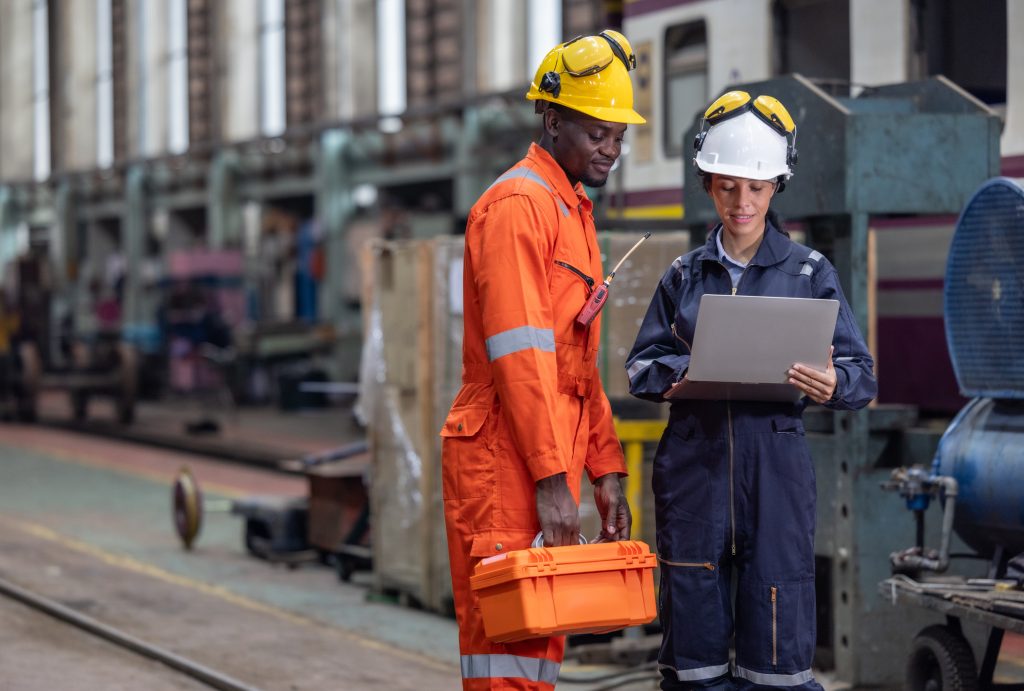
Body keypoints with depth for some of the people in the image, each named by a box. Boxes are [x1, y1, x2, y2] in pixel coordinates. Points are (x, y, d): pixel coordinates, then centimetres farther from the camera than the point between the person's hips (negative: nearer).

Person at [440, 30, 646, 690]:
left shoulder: (573, 213, 20)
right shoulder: (516, 205, -11)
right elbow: (520, 355, -19)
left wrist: (605, 470, 18)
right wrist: (552, 480, -22)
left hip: (550, 470, 10)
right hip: (505, 463, -10)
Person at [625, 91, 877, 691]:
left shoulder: (810, 272, 6)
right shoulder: (685, 276, 13)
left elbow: (863, 376, 4)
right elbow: (640, 366, 9)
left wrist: (833, 384, -19)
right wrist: (681, 372, -12)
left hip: (776, 457, -2)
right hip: (694, 459, 2)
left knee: (779, 641, -5)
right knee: (695, 617, 4)